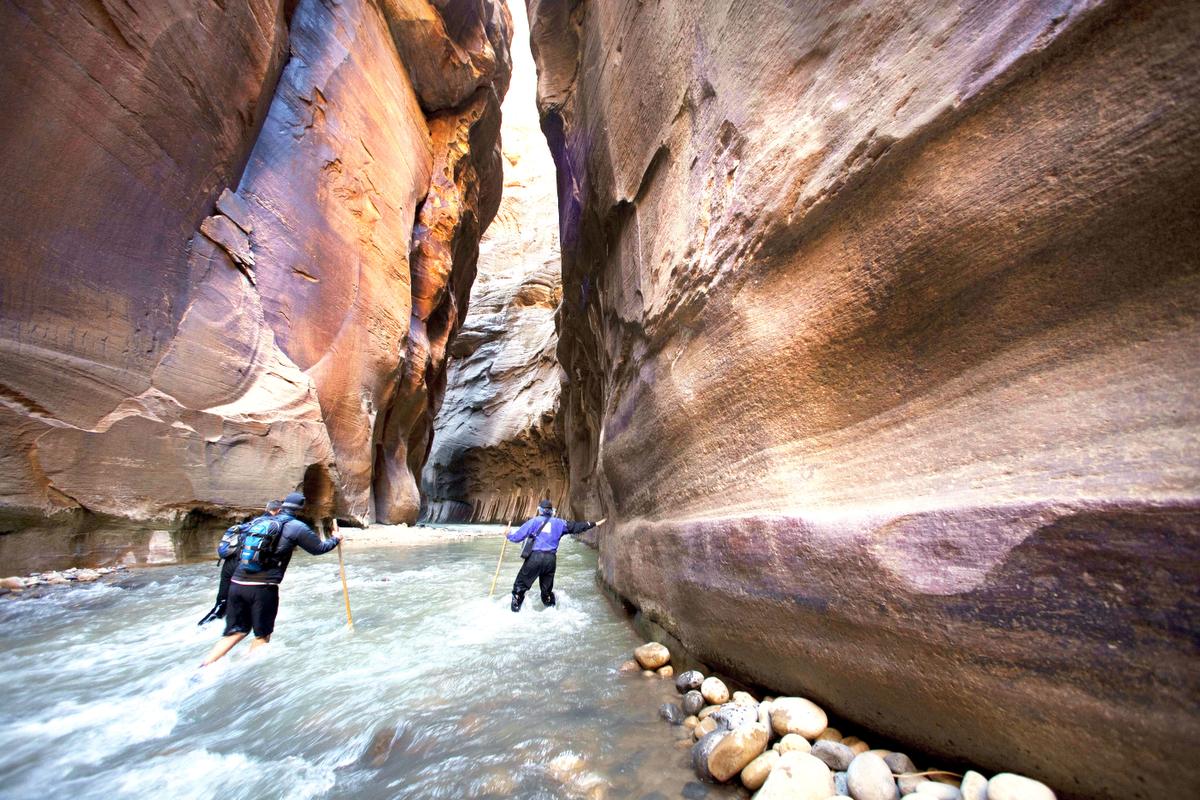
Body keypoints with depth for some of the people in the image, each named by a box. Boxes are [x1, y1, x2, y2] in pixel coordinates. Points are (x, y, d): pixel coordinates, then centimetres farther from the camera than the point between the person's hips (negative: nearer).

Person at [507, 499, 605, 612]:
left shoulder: (534, 521, 3)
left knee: (520, 585, 10)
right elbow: (576, 526, 19)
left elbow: (518, 536, 0)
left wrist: (509, 535, 21)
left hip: (535, 557, -3)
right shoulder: (559, 523, 12)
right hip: (551, 559, 3)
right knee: (547, 588, 20)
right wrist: (594, 524, 29)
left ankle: (515, 609, 6)